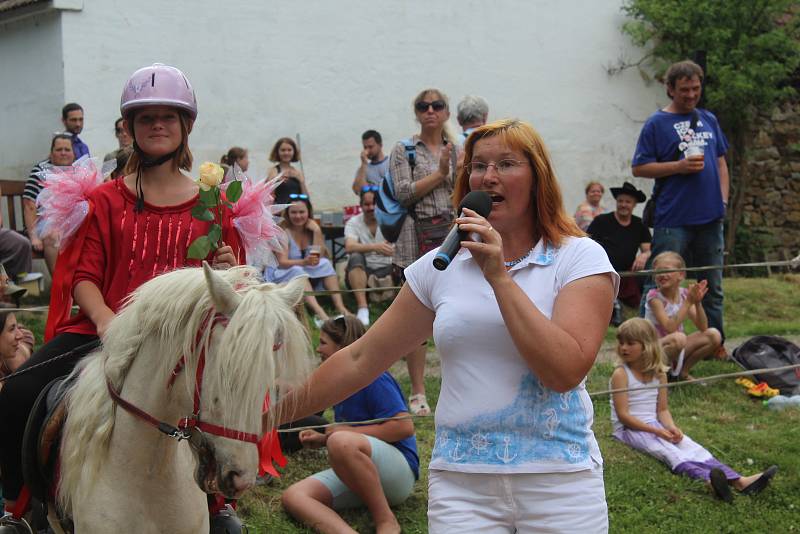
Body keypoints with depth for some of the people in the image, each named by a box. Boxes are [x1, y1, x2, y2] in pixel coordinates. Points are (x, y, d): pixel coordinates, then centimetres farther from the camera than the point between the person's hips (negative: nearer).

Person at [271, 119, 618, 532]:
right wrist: (269, 416, 5)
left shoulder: (580, 258, -3)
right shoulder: (440, 266, 7)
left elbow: (565, 370, -17)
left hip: (558, 482, -2)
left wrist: (500, 276, -17)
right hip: (461, 484, 2)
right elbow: (361, 359, 9)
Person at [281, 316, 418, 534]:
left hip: (399, 471, -8)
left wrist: (349, 432, -14)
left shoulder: (374, 378, -9)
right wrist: (323, 439, 11)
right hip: (354, 475, 8)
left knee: (342, 442, -38)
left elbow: (404, 427, -18)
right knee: (292, 496, -15)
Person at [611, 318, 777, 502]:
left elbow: (662, 410, 9)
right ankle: (708, 479, -57)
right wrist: (656, 431, -19)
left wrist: (671, 427, -14)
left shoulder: (658, 374, 8)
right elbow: (623, 415, -14)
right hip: (629, 428, -5)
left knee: (691, 447, -18)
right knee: (668, 452, -31)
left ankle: (739, 481, -33)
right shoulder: (621, 374, -8)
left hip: (655, 424, 5)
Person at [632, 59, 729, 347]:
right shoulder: (657, 123, -2)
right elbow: (639, 168, -6)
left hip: (710, 216, 6)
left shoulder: (709, 119, 13)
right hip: (674, 219, -5)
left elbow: (721, 162, 20)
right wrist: (680, 166, -15)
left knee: (712, 286, 14)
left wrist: (723, 199, 8)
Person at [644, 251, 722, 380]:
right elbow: (670, 328, -29)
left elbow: (702, 328, -6)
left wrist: (697, 303, -21)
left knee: (714, 335, -10)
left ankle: (683, 371, 5)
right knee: (678, 338, -37)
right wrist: (688, 302, -28)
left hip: (677, 348, 6)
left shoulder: (684, 294, -2)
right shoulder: (654, 296, -17)